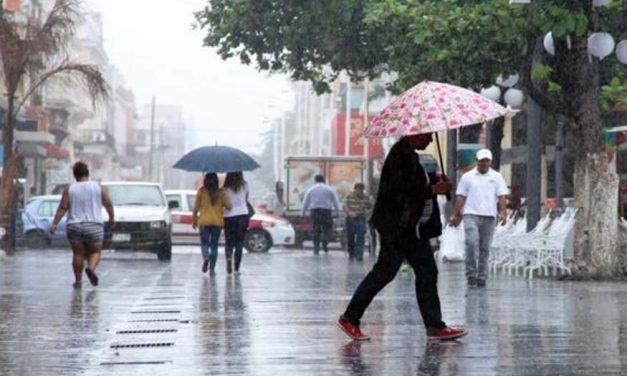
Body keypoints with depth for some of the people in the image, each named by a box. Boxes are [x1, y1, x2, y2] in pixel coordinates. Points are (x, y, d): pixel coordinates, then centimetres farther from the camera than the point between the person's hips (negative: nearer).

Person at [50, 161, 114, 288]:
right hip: (94, 226, -1)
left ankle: (78, 280, 9)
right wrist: (112, 218, 20)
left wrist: (54, 223, -5)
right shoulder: (97, 187, 1)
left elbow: (62, 208, -7)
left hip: (74, 226, 1)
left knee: (78, 254, 9)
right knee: (95, 252, 9)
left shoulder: (69, 189, -1)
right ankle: (91, 268, -20)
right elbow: (108, 204, 5)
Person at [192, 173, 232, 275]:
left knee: (204, 243, 10)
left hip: (204, 221, -1)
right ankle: (212, 268, 4)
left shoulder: (201, 191, -3)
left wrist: (194, 220, 10)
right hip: (217, 221, 1)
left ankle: (206, 258, -21)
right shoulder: (220, 192, -1)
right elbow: (229, 206, -5)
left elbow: (196, 207, -2)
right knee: (214, 245, 8)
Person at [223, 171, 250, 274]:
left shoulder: (226, 189, -8)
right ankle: (236, 268, 3)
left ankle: (229, 257, -19)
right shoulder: (245, 186, -3)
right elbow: (246, 200, 8)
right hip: (243, 215, 1)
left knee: (229, 242, 11)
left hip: (229, 217, -1)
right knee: (239, 243, 7)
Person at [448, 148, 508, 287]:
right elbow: (460, 197, 7)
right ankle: (471, 274, -11)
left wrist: (503, 213, -12)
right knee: (472, 243, -17)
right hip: (471, 215, -1)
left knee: (485, 248, 5)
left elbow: (502, 196, 2)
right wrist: (455, 215, 1)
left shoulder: (497, 177, 9)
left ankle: (482, 277, 11)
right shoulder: (467, 177, 8)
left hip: (489, 216, 1)